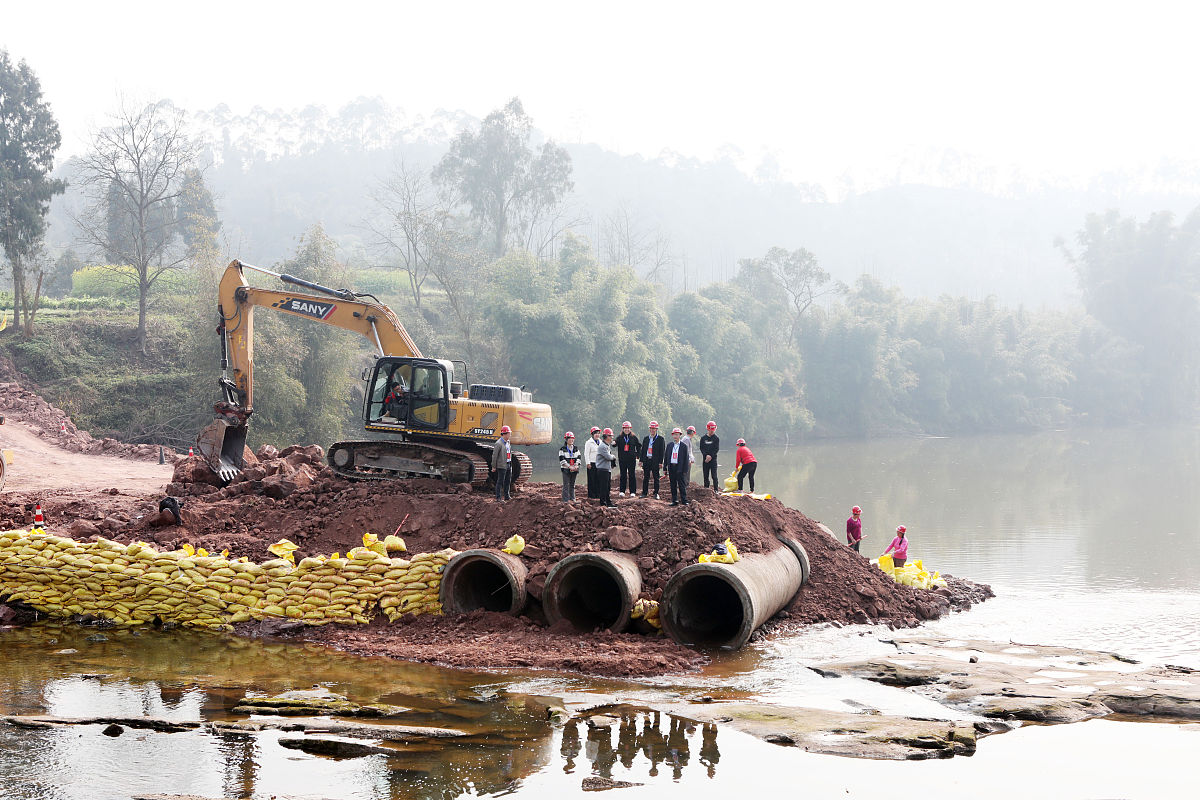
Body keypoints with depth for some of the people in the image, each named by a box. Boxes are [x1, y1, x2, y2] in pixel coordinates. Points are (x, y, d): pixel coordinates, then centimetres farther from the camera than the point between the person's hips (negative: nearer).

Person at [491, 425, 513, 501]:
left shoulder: (508, 442, 11)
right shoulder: (499, 443, -15)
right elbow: (494, 455, -13)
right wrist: (493, 467, -11)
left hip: (508, 465, 8)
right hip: (501, 466, -8)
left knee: (508, 481, 13)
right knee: (500, 482, -5)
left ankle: (507, 496, 23)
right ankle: (498, 498, -1)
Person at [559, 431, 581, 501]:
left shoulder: (576, 449, 12)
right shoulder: (562, 449, -3)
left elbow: (579, 457, 7)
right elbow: (562, 460, -10)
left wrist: (576, 465, -10)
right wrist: (569, 466, -17)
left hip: (574, 469, 5)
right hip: (566, 469, -5)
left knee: (572, 484, 11)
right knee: (566, 485, -6)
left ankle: (572, 498, 19)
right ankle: (565, 500, -4)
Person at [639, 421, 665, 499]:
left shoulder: (660, 439, 0)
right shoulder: (646, 439, 13)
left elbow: (662, 451, -4)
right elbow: (643, 450, 14)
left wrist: (660, 462, -9)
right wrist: (641, 460, 6)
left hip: (655, 461, -4)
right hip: (646, 460, 4)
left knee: (656, 478, 2)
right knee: (646, 477, 6)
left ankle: (656, 493, 7)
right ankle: (645, 493, 12)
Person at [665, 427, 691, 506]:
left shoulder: (684, 446, -1)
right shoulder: (669, 445, 11)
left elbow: (686, 458, -2)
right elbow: (667, 457, 12)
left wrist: (685, 470, -7)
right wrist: (666, 469, 7)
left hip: (680, 468, -4)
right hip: (671, 467, 4)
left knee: (682, 485, -2)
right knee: (673, 485, 7)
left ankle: (684, 500, 2)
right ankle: (674, 500, 13)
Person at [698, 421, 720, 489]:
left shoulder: (716, 438, 2)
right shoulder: (703, 438, 7)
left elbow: (716, 449, -3)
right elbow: (701, 448, 2)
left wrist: (710, 456, -13)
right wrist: (706, 455, -13)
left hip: (713, 459, -3)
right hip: (705, 459, 3)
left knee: (714, 475, -6)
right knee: (705, 476, 6)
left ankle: (716, 490, -4)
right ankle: (706, 489, 12)